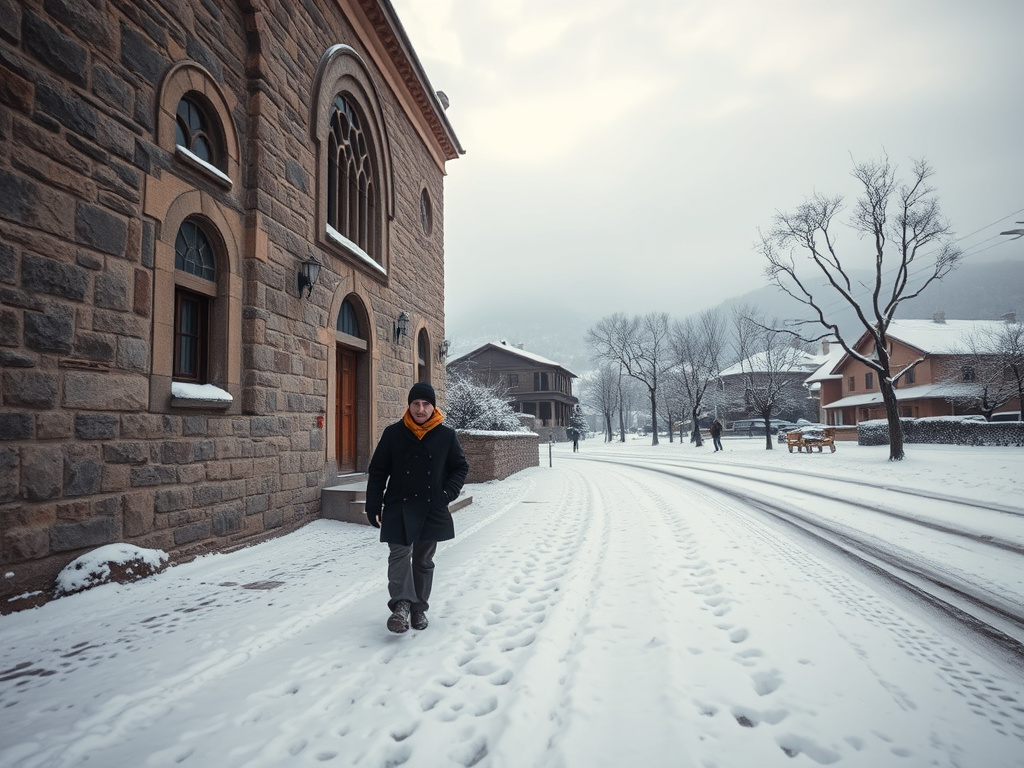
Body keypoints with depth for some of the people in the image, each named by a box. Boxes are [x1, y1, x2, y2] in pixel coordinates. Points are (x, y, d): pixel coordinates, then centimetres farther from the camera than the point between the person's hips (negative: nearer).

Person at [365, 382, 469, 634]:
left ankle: (419, 608, 22)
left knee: (424, 560, 10)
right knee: (399, 553, -15)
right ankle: (402, 603, -15)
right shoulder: (393, 433, -3)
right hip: (399, 507, -1)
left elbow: (460, 467, 9)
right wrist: (373, 506, -2)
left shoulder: (446, 435, -2)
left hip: (432, 509, 1)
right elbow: (377, 471, 2)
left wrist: (448, 493, -7)